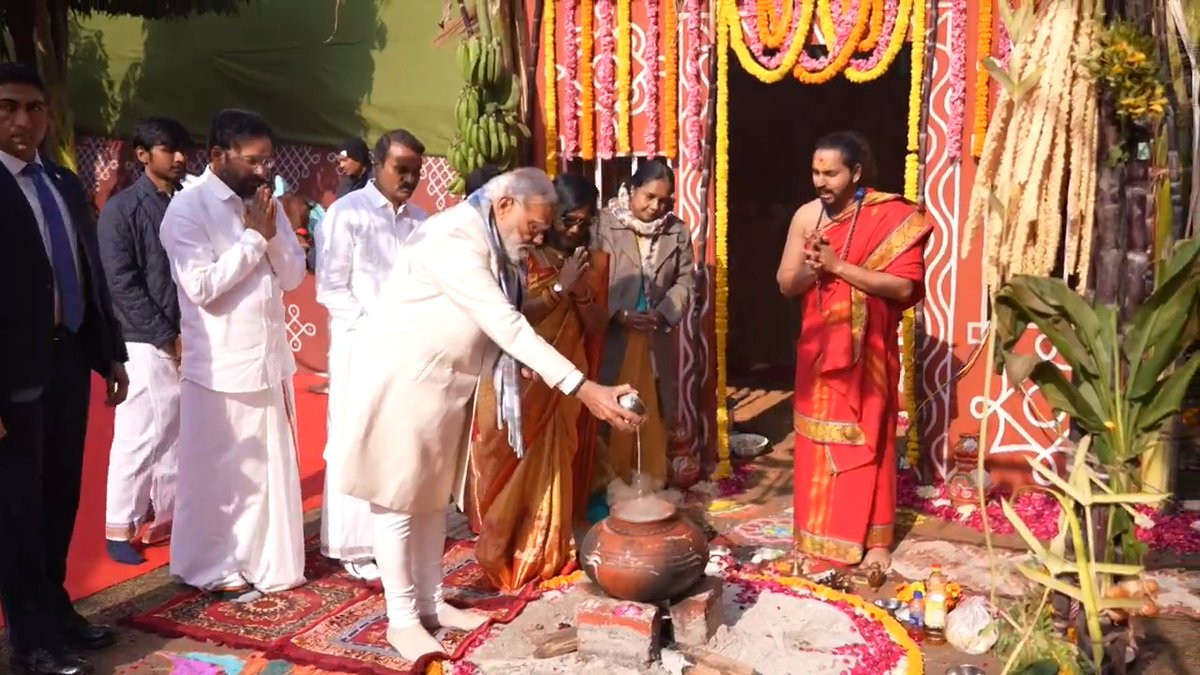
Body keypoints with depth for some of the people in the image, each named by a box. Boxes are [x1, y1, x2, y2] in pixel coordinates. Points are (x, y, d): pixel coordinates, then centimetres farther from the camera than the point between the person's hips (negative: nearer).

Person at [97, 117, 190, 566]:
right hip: (145, 342, -4)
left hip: (190, 339, 4)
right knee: (139, 437, 1)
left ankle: (168, 517, 24)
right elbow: (121, 284, -8)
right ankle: (119, 528, 15)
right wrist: (167, 337, -12)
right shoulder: (121, 209, -3)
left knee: (180, 434, 10)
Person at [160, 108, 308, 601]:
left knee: (270, 467, 13)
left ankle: (264, 560, 27)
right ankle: (212, 568, 22)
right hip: (219, 365, -6)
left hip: (269, 357, 7)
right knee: (217, 474, 6)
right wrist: (253, 237, -15)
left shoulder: (264, 204, 10)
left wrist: (271, 236, -10)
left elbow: (293, 276, 8)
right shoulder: (188, 208, -11)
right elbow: (203, 286, -20)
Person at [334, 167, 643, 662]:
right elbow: (505, 325, -33)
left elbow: (504, 322, 9)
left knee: (433, 493, 15)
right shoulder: (455, 239, -26)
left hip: (444, 379, 9)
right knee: (399, 496, 1)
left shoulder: (492, 242, 5)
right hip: (403, 375, -9)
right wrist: (583, 389, -36)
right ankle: (401, 618, 12)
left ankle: (430, 602, 27)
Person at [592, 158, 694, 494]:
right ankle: (610, 481, 13)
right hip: (611, 335, -4)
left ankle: (651, 480, 23)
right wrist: (618, 314, -19)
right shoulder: (604, 224, -6)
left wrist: (662, 314, -10)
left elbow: (685, 282, 6)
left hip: (656, 338, 4)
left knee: (652, 413, 11)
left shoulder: (678, 232, 8)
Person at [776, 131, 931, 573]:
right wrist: (812, 269, -19)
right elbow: (785, 283, 4)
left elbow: (904, 286, -18)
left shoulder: (892, 217, -10)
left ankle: (874, 539, 19)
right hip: (819, 347, 3)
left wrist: (839, 266, -22)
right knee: (817, 441, 8)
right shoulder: (806, 216, 1)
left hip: (868, 349, -3)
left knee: (868, 440, 6)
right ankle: (816, 536, 21)